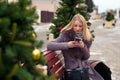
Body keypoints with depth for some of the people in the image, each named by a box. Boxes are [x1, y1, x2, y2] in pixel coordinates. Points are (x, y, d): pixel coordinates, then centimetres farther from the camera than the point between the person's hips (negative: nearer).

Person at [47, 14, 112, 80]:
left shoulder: (87, 37, 0)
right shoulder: (65, 35, -12)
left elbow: (86, 57, 1)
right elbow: (49, 45, -23)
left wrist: (83, 47, -20)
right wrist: (67, 45, -32)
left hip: (83, 63, 5)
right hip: (73, 67, -5)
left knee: (105, 70, -8)